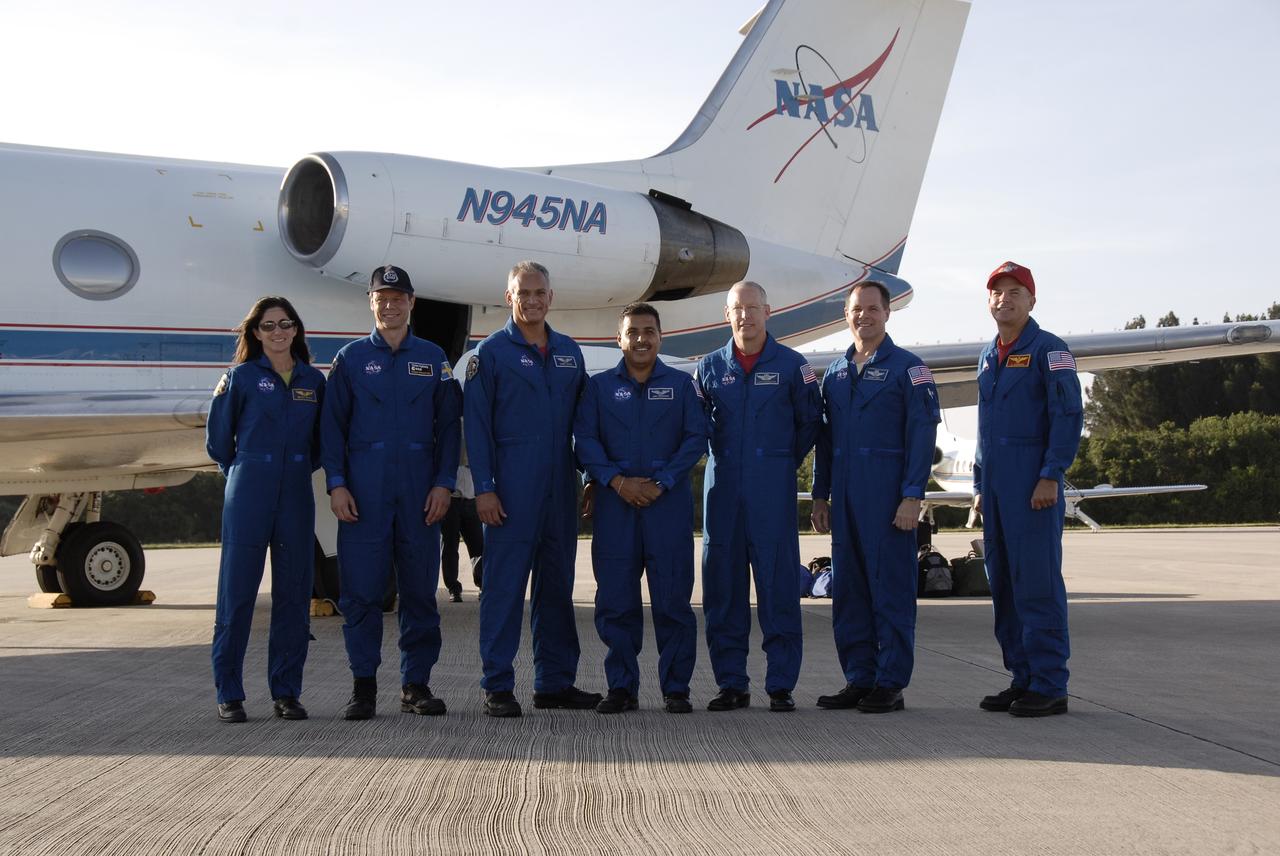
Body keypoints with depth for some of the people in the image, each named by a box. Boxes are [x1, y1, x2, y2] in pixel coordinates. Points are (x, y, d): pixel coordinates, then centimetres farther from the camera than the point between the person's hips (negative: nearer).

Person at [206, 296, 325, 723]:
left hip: (296, 497, 3)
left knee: (294, 594, 4)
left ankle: (286, 692, 12)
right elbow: (218, 439, 8)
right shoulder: (242, 377, 1)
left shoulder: (314, 381, 9)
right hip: (248, 495, -3)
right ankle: (229, 694, 4)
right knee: (237, 592, -3)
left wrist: (299, 470, 12)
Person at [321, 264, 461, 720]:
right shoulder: (351, 358, 8)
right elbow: (333, 425, 5)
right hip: (364, 490, -1)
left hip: (420, 490, 1)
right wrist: (336, 484, -5)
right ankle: (363, 685, 6)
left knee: (420, 589, 3)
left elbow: (449, 425, 8)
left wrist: (444, 484, -2)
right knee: (361, 589, -2)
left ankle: (416, 684, 11)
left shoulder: (433, 359, 11)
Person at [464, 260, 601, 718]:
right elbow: (477, 425, -4)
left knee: (557, 583, 9)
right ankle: (497, 686, 2)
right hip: (511, 487, -5)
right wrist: (483, 488, -11)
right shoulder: (491, 352, -1)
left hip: (560, 486, 5)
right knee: (505, 583, -4)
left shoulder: (569, 352, 13)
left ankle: (555, 682, 17)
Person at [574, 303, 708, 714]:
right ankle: (621, 687, 10)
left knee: (673, 597, -2)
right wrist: (617, 481, -10)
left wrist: (661, 482, -9)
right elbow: (585, 439, 3)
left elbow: (696, 438, 2)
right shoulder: (599, 386, 12)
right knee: (616, 599, 1)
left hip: (669, 501, -1)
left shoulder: (681, 384, 10)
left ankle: (676, 688, 6)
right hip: (614, 503, 1)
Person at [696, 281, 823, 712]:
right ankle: (731, 683, 11)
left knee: (778, 583, -4)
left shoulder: (791, 365, 2)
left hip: (773, 489, -2)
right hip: (723, 486, 2)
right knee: (722, 585, 3)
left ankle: (781, 685, 2)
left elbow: (810, 420, 12)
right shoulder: (710, 367, 8)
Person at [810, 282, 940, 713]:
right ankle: (858, 680, 15)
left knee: (891, 587, -3)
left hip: (887, 493, -6)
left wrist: (912, 496, -14)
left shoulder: (907, 368, -1)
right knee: (848, 589, 7)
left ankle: (890, 685, 2)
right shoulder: (835, 373, 16)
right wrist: (820, 495, 14)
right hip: (845, 497, 6)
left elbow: (922, 434, -7)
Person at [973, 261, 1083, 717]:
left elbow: (1068, 415, -10)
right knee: (1004, 583, 8)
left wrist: (1051, 476, -17)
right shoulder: (988, 355, 19)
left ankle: (1049, 686, -4)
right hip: (996, 483, 8)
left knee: (1037, 581, -8)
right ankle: (1023, 679, 16)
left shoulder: (1048, 349, -4)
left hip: (1033, 483, -8)